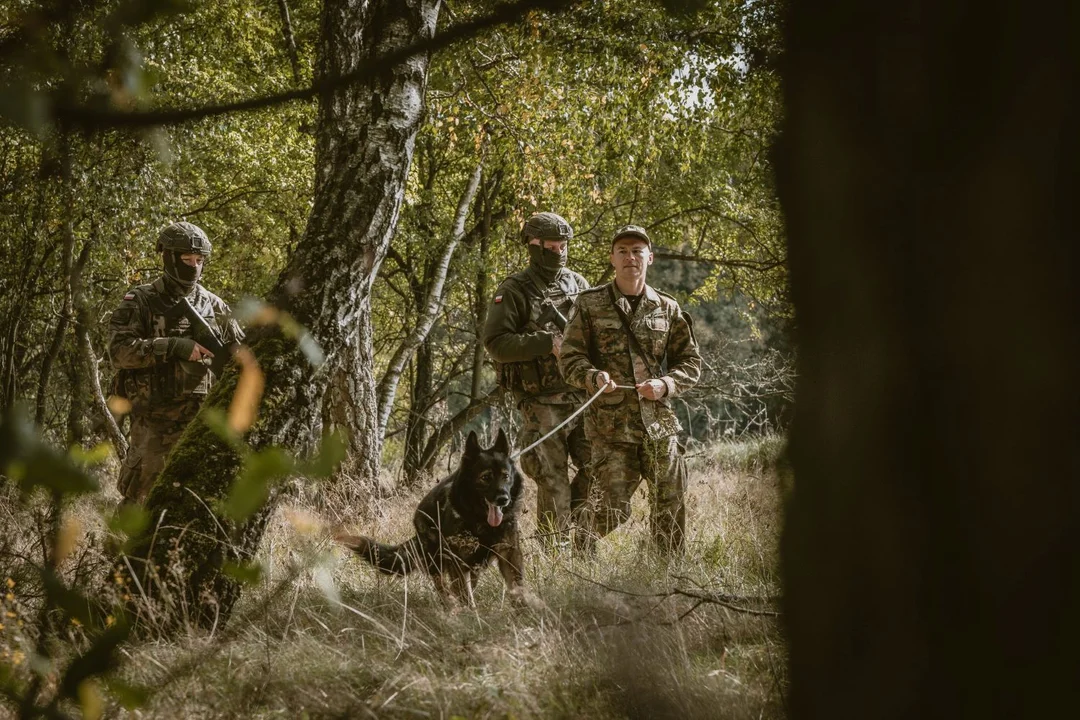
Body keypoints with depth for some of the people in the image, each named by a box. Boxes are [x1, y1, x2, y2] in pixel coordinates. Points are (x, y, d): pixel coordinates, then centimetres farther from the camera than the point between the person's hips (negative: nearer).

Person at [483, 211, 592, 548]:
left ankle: (574, 519, 23)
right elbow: (495, 342, -13)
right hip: (541, 402, -5)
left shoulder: (577, 284, 12)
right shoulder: (514, 291, -5)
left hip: (582, 394, 5)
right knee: (553, 482, -3)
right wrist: (548, 344, -19)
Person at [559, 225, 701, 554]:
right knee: (610, 513, -6)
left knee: (671, 509, 6)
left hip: (660, 424, 3)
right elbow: (569, 357, 2)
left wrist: (666, 384, -7)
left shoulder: (668, 308, 11)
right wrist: (593, 377, -19)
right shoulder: (589, 305, 4)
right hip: (611, 427, -3)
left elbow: (691, 362, 13)